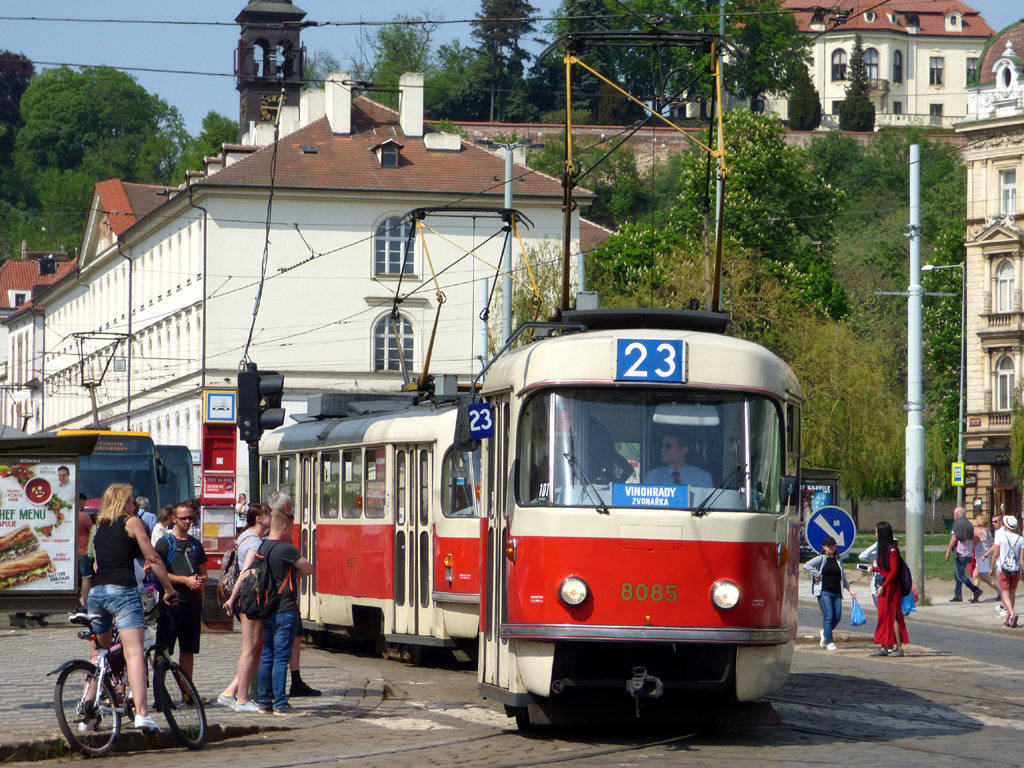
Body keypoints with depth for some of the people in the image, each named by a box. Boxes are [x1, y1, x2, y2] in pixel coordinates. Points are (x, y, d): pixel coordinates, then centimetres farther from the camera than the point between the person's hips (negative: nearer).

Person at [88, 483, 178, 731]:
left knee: (98, 655, 20)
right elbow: (153, 559, 0)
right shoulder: (132, 522, 4)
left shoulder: (100, 527, 22)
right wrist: (169, 590, 8)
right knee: (134, 653, -15)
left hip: (96, 592, 7)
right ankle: (141, 713, -30)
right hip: (122, 590, -7)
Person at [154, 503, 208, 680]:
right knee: (163, 650, -8)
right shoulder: (164, 542, 1)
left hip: (193, 602, 5)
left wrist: (199, 581, -4)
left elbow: (203, 574, 21)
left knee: (188, 650, 8)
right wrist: (186, 580, -15)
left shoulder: (196, 544, 18)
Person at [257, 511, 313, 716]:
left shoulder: (263, 548, 10)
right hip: (285, 610, -8)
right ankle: (280, 704, -6)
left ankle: (265, 702, 14)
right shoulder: (285, 549, -15)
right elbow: (309, 569, -7)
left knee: (267, 656, 11)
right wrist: (295, 572, 13)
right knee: (281, 657, -6)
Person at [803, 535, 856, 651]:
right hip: (824, 592, -5)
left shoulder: (838, 561, 19)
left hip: (837, 593, 5)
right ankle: (829, 642, -7)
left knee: (837, 617, 0)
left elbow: (843, 578, 25)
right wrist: (817, 575, -12)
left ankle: (825, 633, 27)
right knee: (828, 616, -12)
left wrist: (850, 589, 15)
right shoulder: (821, 559, 3)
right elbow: (806, 566, -11)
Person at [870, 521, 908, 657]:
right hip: (884, 586, 9)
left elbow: (894, 570, -18)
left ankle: (899, 648, -2)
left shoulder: (892, 549, -15)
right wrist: (871, 568, 23)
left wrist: (883, 586, -21)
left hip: (892, 586, -9)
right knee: (883, 616, 9)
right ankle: (884, 647, 12)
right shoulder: (882, 548, 11)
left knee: (893, 617, -6)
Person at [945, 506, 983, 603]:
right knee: (957, 575, 15)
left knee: (960, 575, -9)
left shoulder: (957, 524, -9)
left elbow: (954, 539, -15)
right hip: (968, 553, 9)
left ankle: (976, 590, -19)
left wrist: (948, 552, -12)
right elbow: (973, 540, 18)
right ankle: (958, 596, 15)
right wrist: (971, 555, 22)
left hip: (960, 552, -9)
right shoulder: (969, 524, 16)